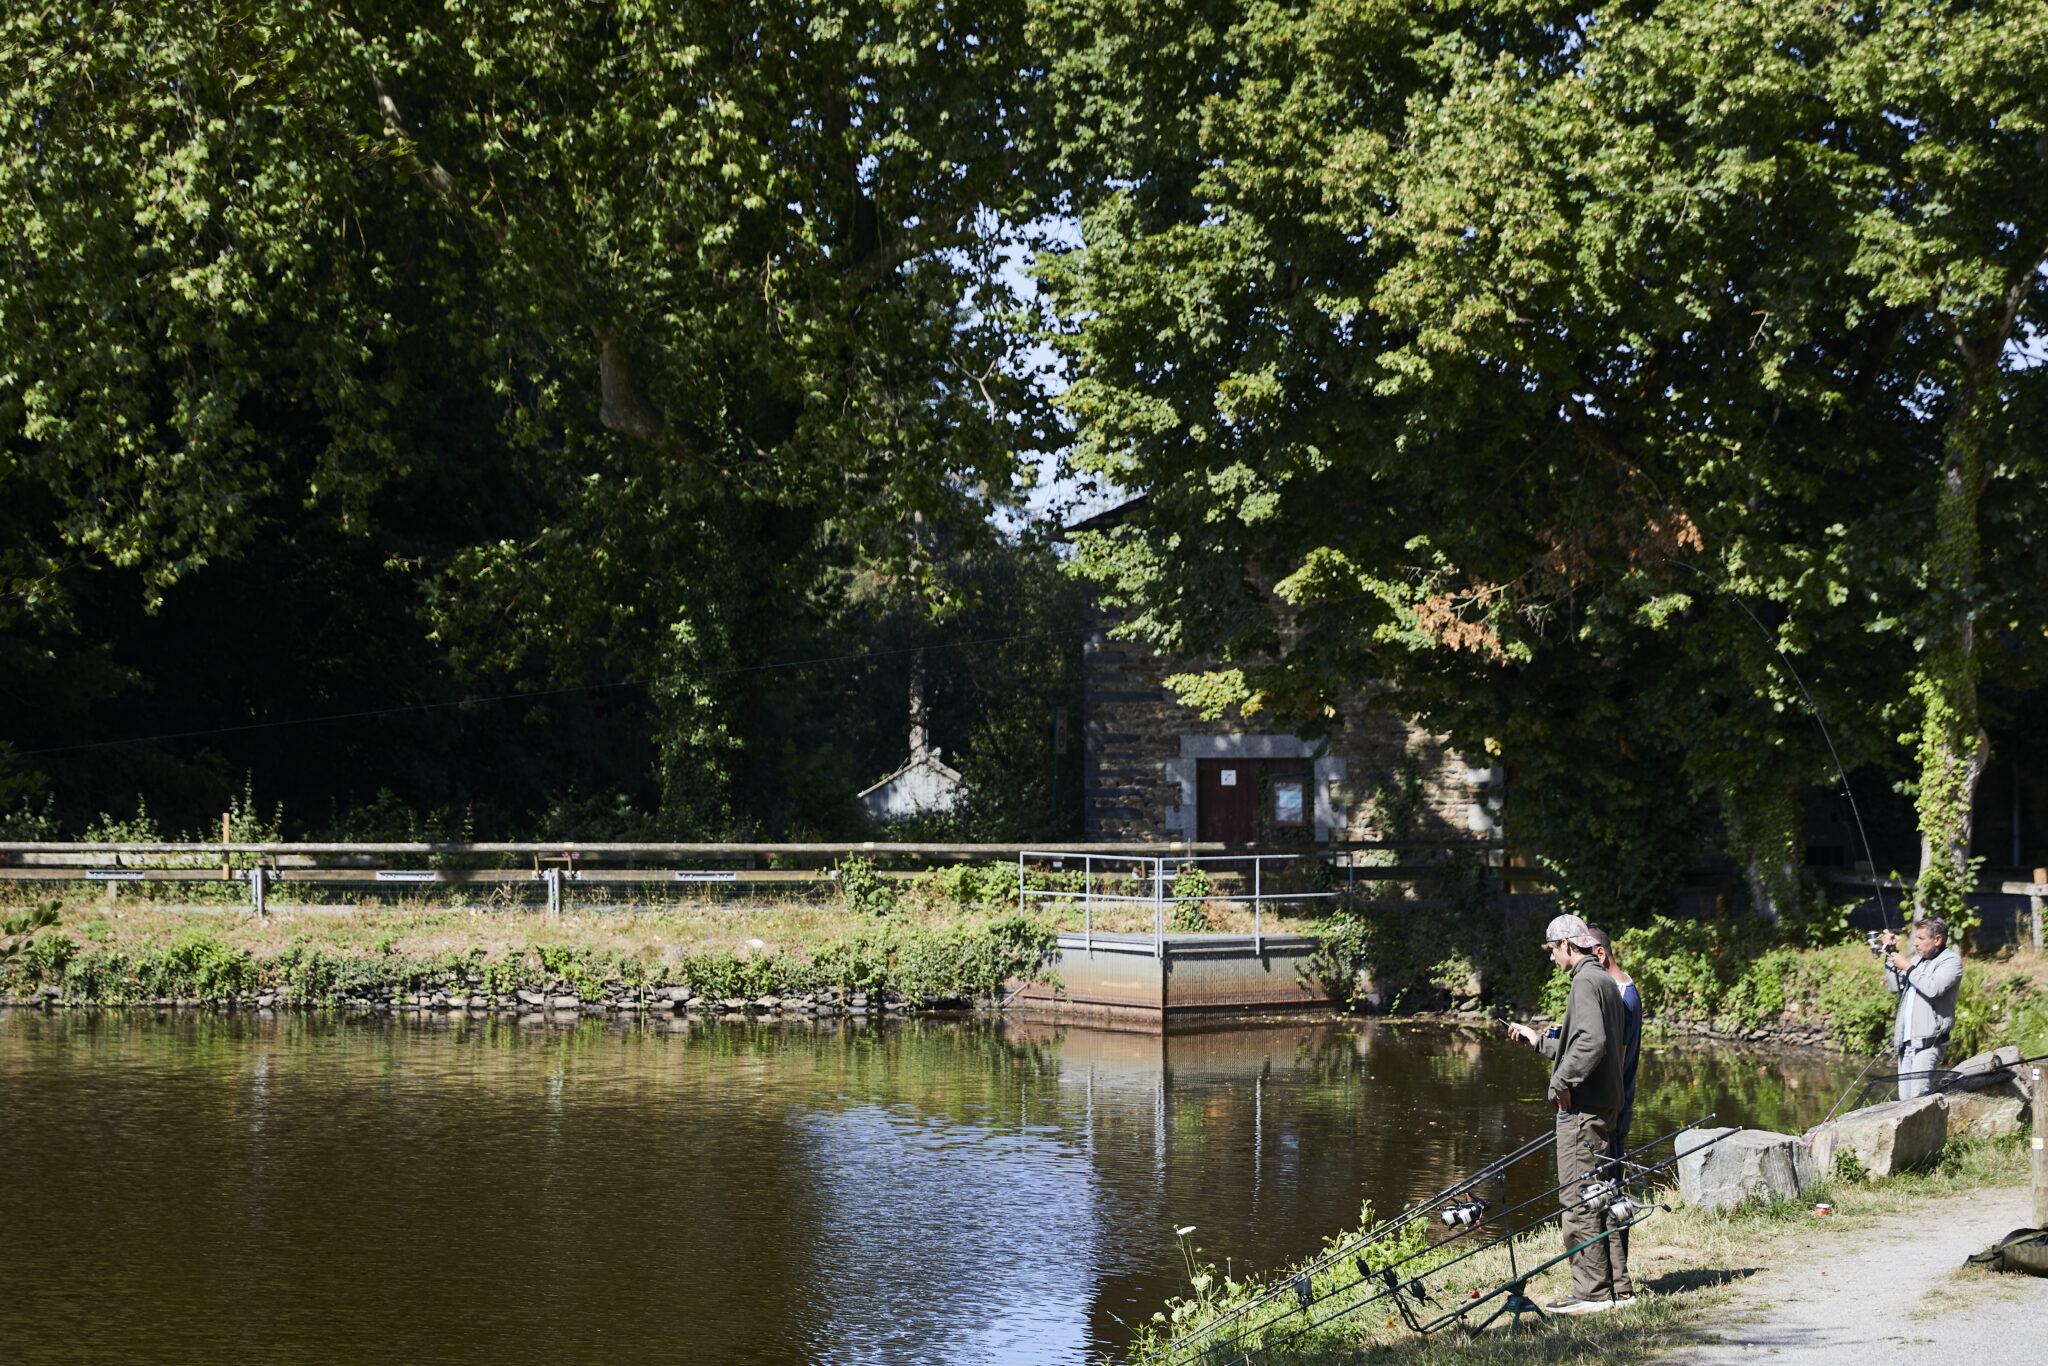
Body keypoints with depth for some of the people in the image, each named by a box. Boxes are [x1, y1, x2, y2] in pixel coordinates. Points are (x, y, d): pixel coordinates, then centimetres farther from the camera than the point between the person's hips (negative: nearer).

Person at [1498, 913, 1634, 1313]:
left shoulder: (1586, 982, -12)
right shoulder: (1607, 982, 19)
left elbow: (1593, 1040, -25)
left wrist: (1563, 1079, -21)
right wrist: (1537, 1040, 31)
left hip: (1582, 1104, -10)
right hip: (1605, 1102, 10)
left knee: (1577, 1199, -8)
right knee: (1597, 1196, 14)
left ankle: (1592, 1292, -8)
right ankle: (1616, 1286, 16)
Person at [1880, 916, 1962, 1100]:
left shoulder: (1951, 960, -2)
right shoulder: (1918, 959, 22)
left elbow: (1933, 988, -19)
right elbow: (1895, 988, 22)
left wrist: (1908, 967, -9)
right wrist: (1891, 955, 15)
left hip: (1927, 1041, -8)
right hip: (1907, 1042, 8)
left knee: (1919, 1097, -19)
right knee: (1905, 1098, 3)